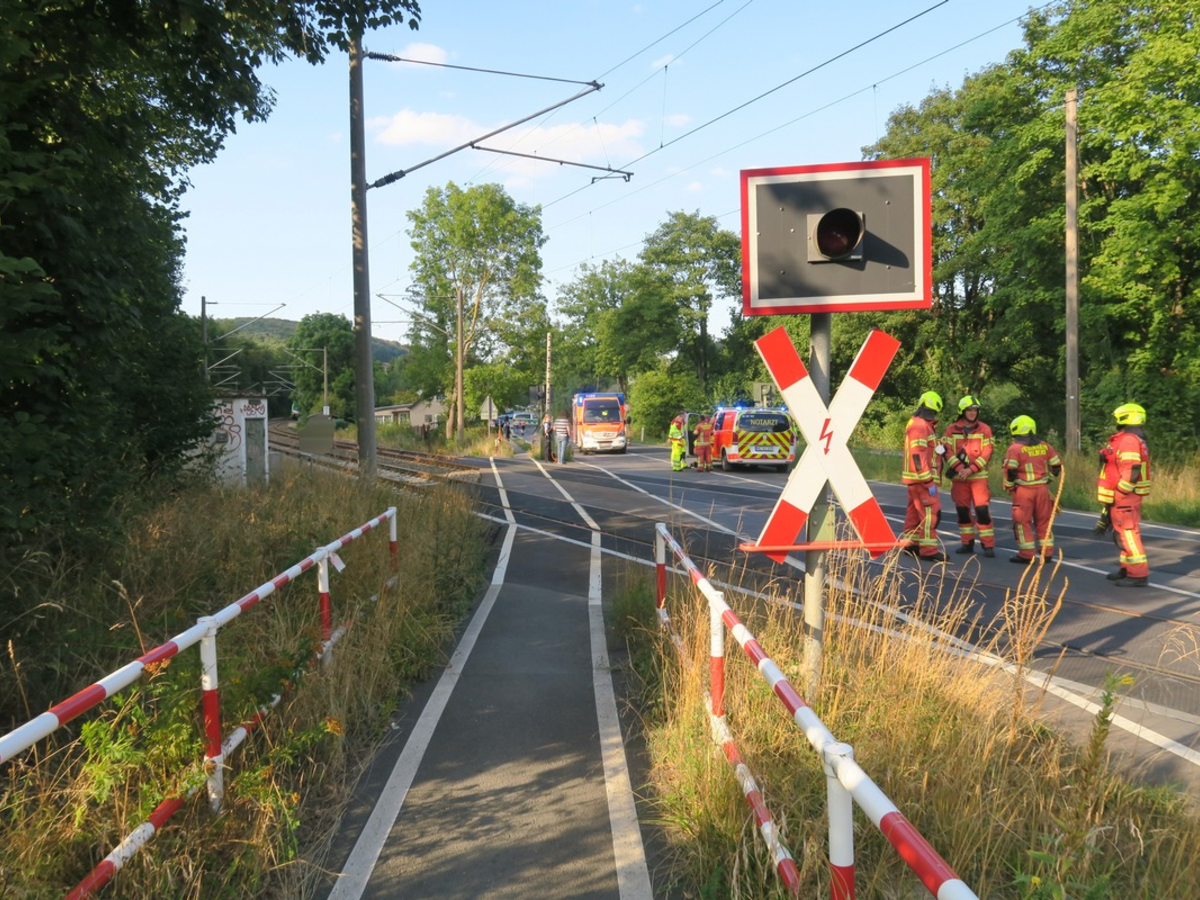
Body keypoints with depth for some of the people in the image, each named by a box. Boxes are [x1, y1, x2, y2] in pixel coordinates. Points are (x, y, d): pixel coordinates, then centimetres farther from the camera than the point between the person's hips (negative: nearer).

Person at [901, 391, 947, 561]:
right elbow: (918, 456, -22)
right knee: (930, 512, -10)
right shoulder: (920, 426, -16)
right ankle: (928, 550, -10)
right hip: (921, 478, -11)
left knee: (915, 511, 14)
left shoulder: (921, 424, 18)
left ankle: (911, 544, 21)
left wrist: (939, 449, 2)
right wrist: (929, 482, -23)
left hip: (916, 479, 11)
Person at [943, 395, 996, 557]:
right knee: (962, 510, 8)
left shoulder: (984, 429, 2)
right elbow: (948, 451, 0)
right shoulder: (951, 429, 4)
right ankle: (967, 543, 18)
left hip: (979, 476, -2)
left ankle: (988, 545, -4)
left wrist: (971, 469, -13)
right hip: (958, 476, 2)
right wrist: (959, 468, -14)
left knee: (982, 509, -9)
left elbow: (987, 453, -4)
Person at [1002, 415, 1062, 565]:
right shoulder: (1044, 446, 7)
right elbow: (1057, 466, 11)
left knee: (1023, 522, 4)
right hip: (1042, 488, 5)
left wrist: (1009, 486, -3)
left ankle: (1026, 555, 5)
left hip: (1023, 490, -5)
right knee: (1044, 520, 15)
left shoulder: (1015, 448, -11)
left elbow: (1010, 470, -17)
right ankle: (1047, 552, 19)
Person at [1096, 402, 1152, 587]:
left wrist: (1118, 494, -20)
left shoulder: (1128, 441, -17)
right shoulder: (1135, 440, 16)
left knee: (1128, 533, -8)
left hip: (1124, 497, -11)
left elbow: (1131, 472, -25)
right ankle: (1127, 569, 27)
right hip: (1126, 496, 11)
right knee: (1123, 532, 18)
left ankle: (1139, 574, -5)